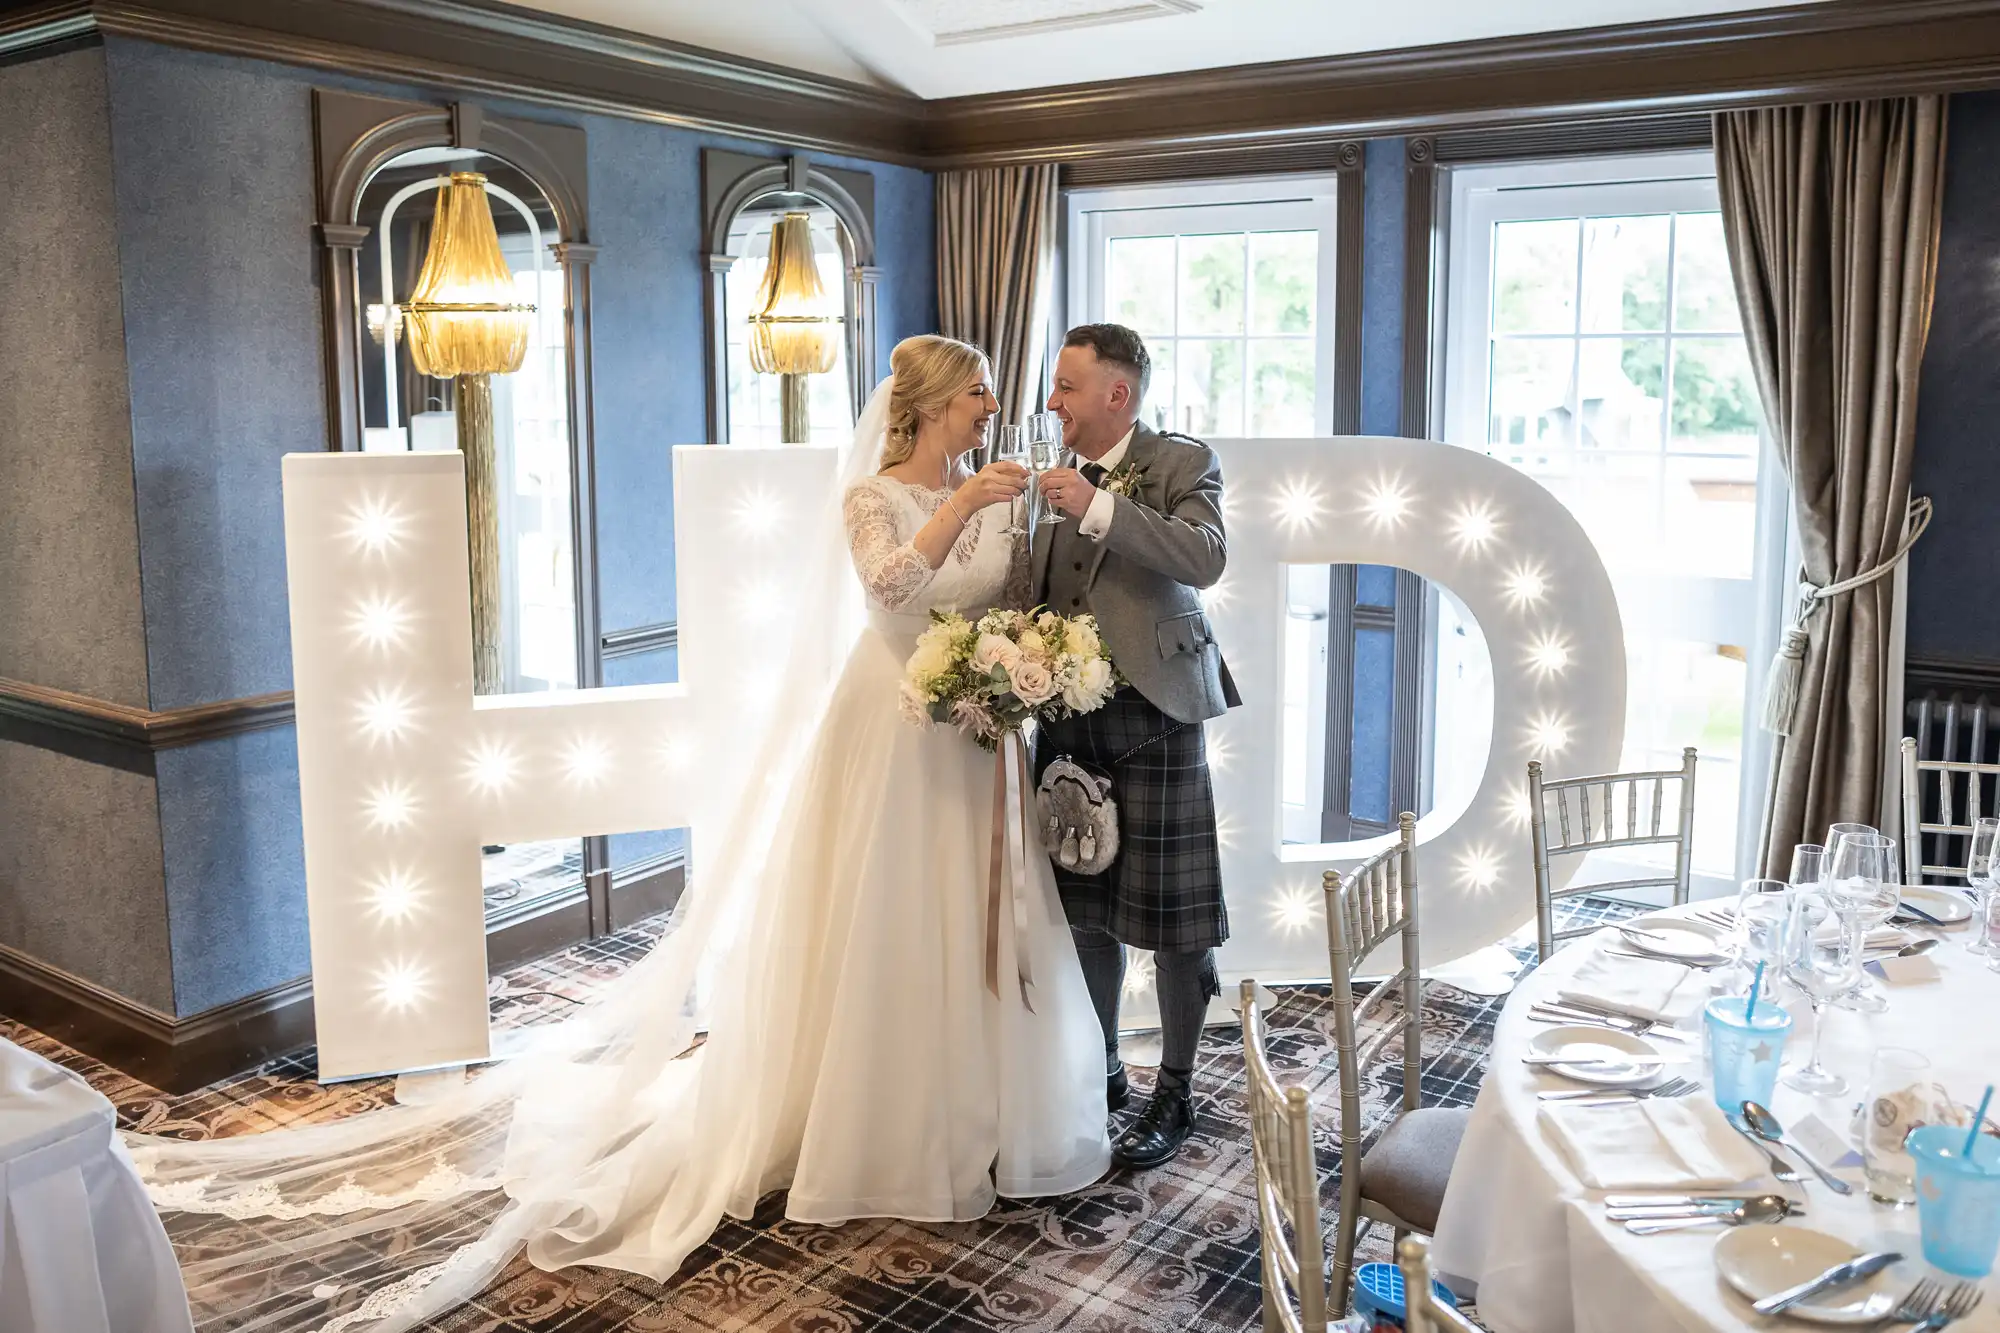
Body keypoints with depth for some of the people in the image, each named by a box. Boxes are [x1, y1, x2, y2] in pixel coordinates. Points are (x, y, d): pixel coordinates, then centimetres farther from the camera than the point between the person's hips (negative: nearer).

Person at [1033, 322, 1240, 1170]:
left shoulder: (1183, 463, -4)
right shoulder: (1060, 478, 13)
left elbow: (1207, 559, -22)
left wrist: (1100, 507, -28)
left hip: (1152, 715, -6)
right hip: (1069, 716, 6)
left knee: (1172, 913, 1)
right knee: (1085, 908, 13)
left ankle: (1174, 1093, 17)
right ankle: (1102, 1071, 31)